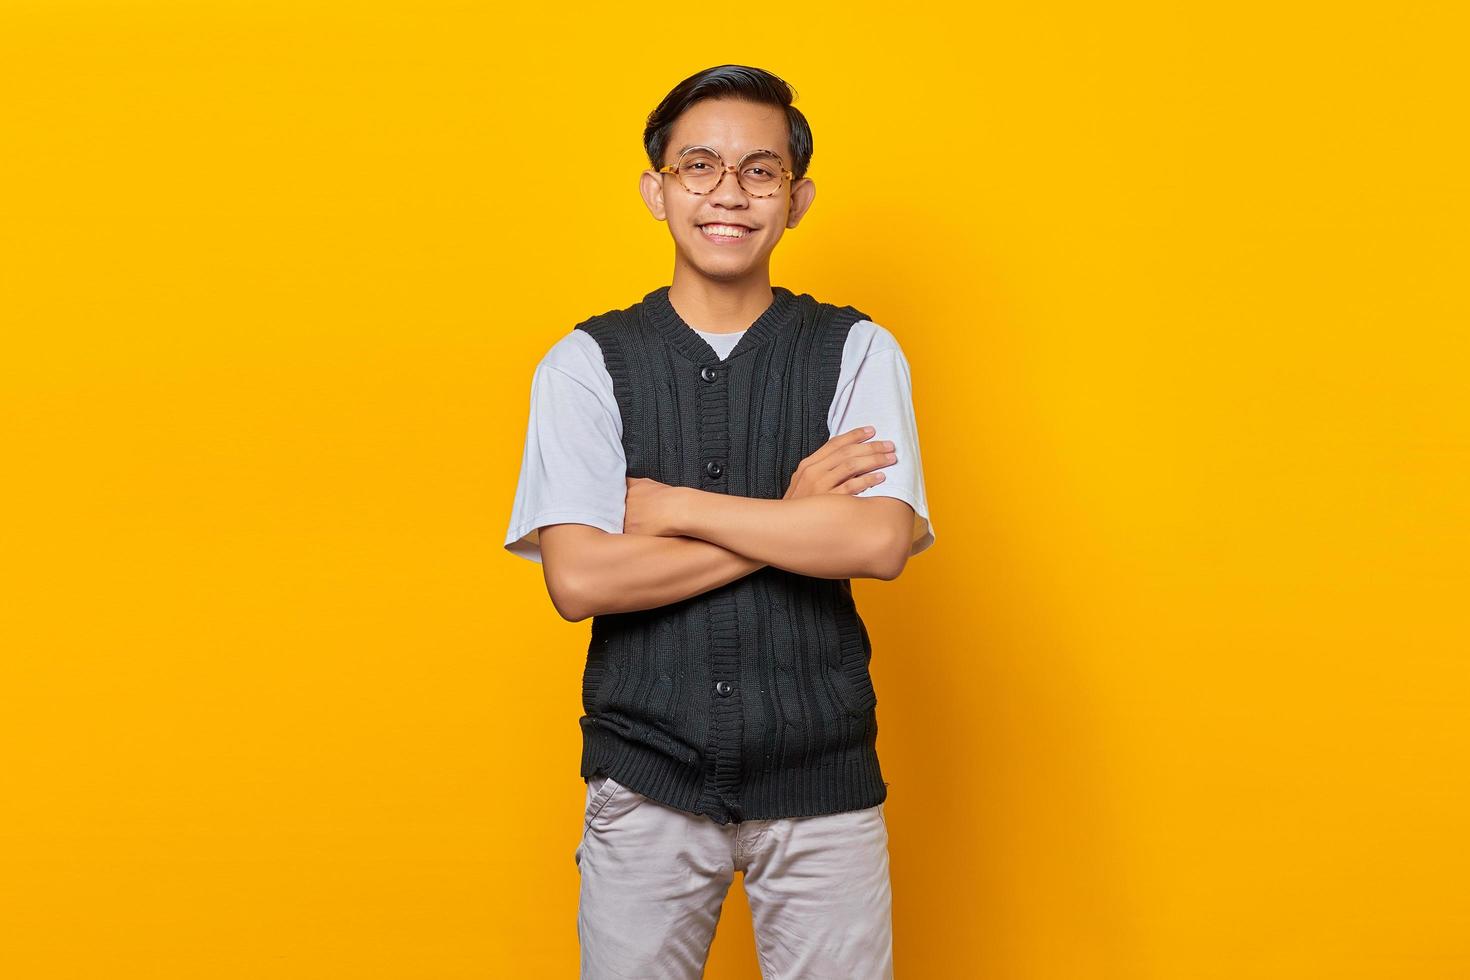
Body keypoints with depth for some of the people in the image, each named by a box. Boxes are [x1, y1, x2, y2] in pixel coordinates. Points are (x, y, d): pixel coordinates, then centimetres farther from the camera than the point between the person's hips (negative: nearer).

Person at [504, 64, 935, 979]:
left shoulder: (856, 351, 1)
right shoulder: (587, 363, -1)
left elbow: (881, 543, -14)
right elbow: (577, 579, -12)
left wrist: (673, 506, -12)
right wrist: (793, 524, -12)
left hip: (823, 779, 0)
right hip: (646, 780, 0)